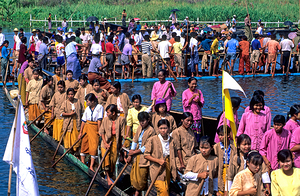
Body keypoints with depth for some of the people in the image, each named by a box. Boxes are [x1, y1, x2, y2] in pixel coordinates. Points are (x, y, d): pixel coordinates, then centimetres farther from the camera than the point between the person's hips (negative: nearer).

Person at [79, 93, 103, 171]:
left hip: (95, 128, -4)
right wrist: (80, 132, 8)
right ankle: (82, 163, 22)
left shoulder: (99, 107, -6)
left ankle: (91, 166, -1)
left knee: (94, 146, -6)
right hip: (86, 127, 4)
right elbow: (83, 121, 8)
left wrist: (99, 130, -11)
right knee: (84, 144, 8)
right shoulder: (87, 108, 7)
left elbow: (99, 120, -8)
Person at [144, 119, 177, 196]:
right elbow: (146, 155, -5)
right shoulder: (152, 140, -8)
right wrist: (158, 160, -16)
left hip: (167, 168, 5)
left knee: (166, 189, 10)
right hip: (157, 169, -5)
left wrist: (175, 172, 13)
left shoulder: (172, 140, 6)